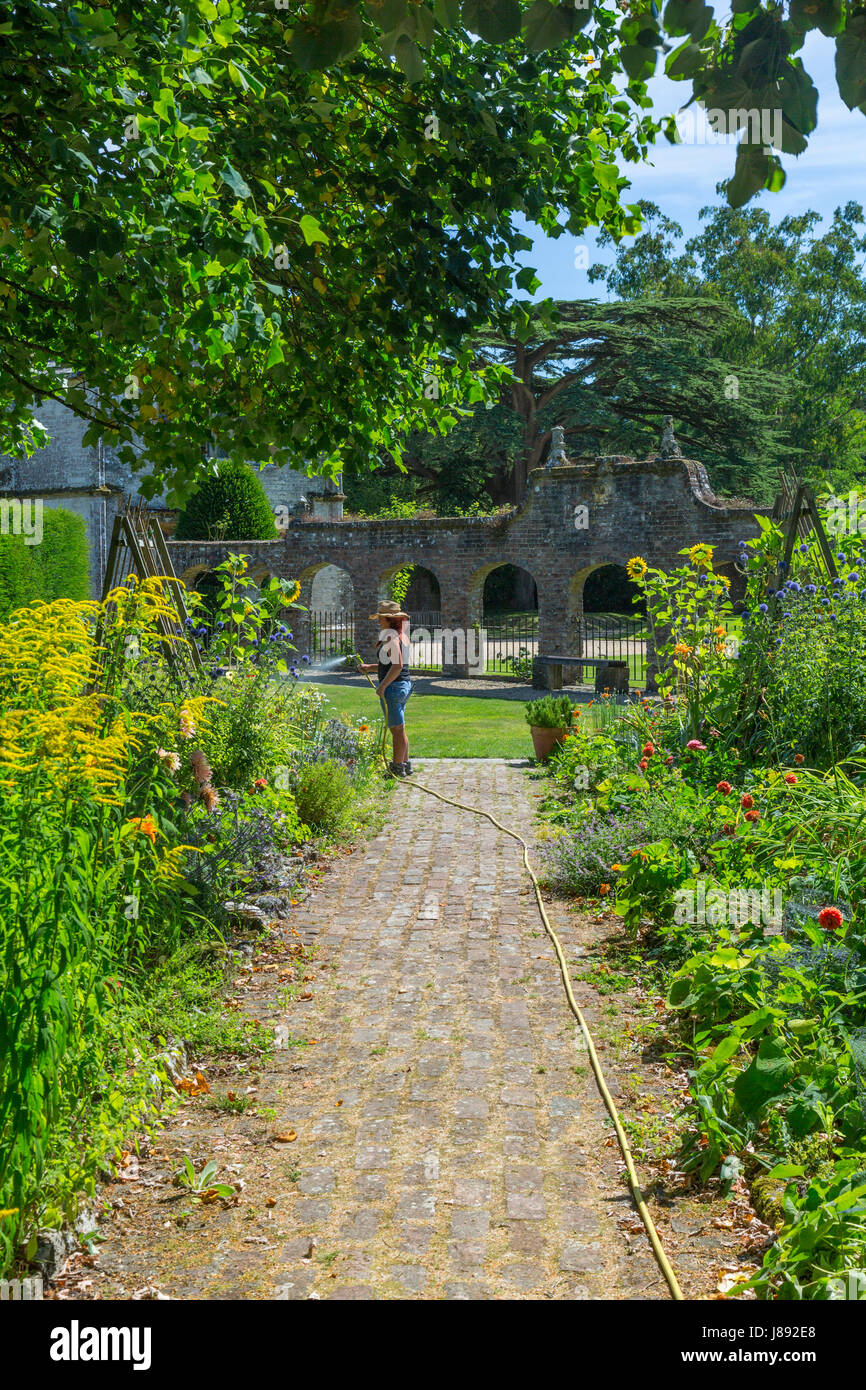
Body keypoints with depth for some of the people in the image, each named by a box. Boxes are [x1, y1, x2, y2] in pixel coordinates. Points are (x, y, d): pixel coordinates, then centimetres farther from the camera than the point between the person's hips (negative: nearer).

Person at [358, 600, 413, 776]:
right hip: (405, 684, 10)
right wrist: (368, 667, 18)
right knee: (399, 729, 17)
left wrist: (382, 686, -20)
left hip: (393, 687, -10)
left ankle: (397, 768, 4)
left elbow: (397, 666, -24)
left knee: (397, 729, -3)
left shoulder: (391, 637, -15)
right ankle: (405, 764, 24)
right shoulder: (402, 635, 15)